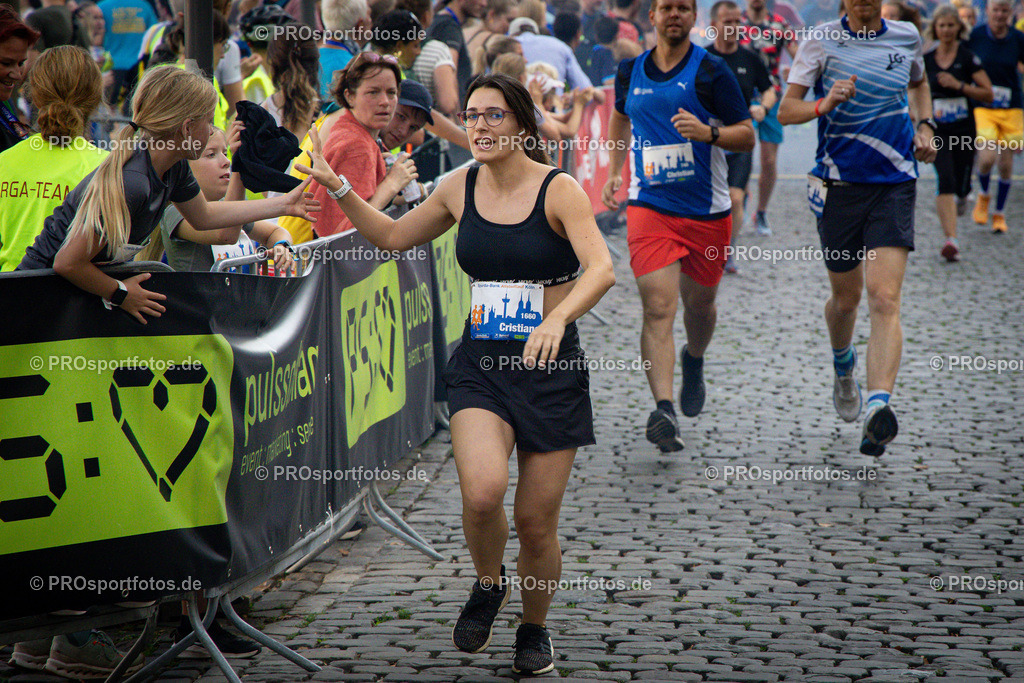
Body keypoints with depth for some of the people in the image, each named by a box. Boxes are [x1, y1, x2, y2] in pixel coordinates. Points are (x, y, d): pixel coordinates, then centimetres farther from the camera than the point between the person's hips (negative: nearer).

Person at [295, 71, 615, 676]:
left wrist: (557, 318, -41)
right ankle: (489, 585, 8)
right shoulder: (462, 189, 5)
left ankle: (534, 628, 30)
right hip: (480, 361, 3)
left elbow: (602, 269, -24)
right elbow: (394, 236, 21)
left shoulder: (558, 189, -9)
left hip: (551, 365, -2)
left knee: (536, 521, 1)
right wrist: (338, 188, 9)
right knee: (483, 490, -23)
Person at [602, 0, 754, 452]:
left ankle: (694, 363, 49)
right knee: (658, 307, -15)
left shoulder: (710, 71, -4)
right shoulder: (630, 72, 6)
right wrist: (613, 172, 18)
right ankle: (663, 409, -24)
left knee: (700, 302, 15)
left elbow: (747, 137, -4)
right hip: (649, 207, 0)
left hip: (708, 211, 0)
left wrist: (708, 132, -23)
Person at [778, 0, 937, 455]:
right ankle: (843, 367, 47)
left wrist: (924, 126, 11)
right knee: (846, 299, 14)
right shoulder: (822, 42, -3)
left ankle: (878, 407, -28)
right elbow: (785, 111, -6)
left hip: (894, 185, 0)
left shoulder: (907, 38, 5)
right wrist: (824, 105, -26)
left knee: (885, 299, -16)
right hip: (839, 186, 0)